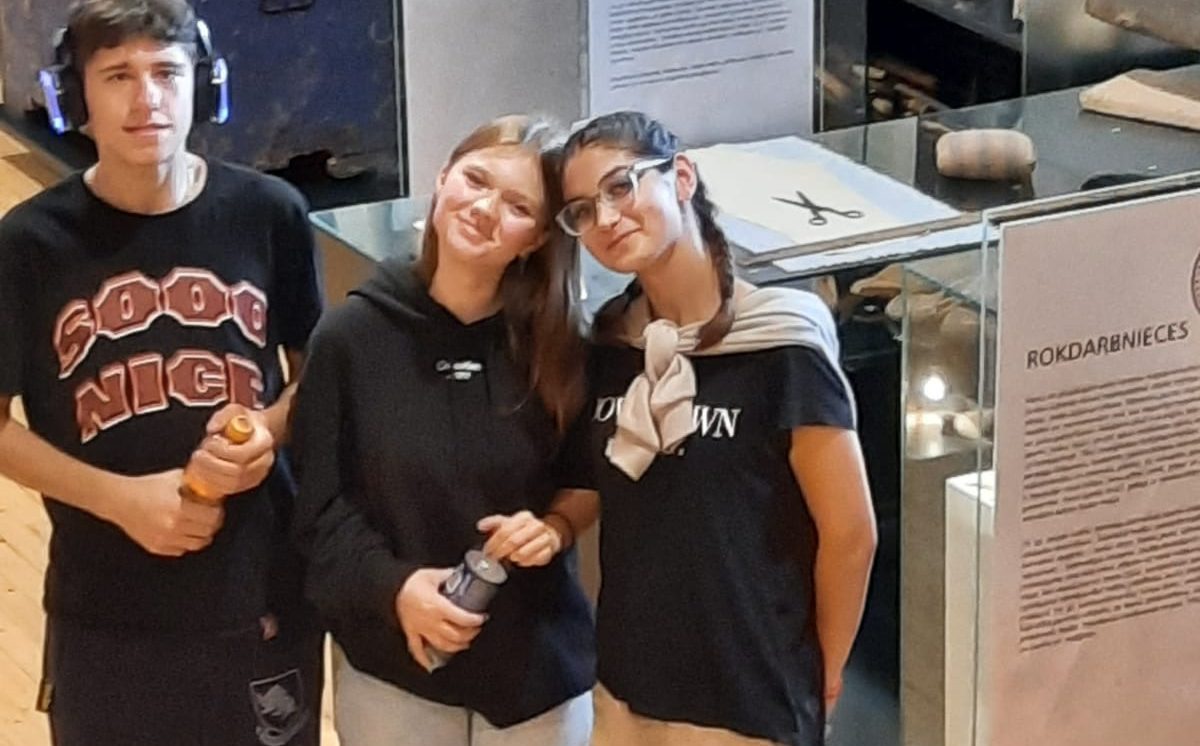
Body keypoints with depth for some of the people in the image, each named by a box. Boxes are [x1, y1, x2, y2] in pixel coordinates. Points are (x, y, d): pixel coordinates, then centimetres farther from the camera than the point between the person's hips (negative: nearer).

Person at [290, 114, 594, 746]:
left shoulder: (556, 345, -3)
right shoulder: (352, 335, -7)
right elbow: (320, 504, -6)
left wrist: (556, 528, -15)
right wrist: (391, 585, -20)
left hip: (538, 667, 1)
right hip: (393, 669, -1)